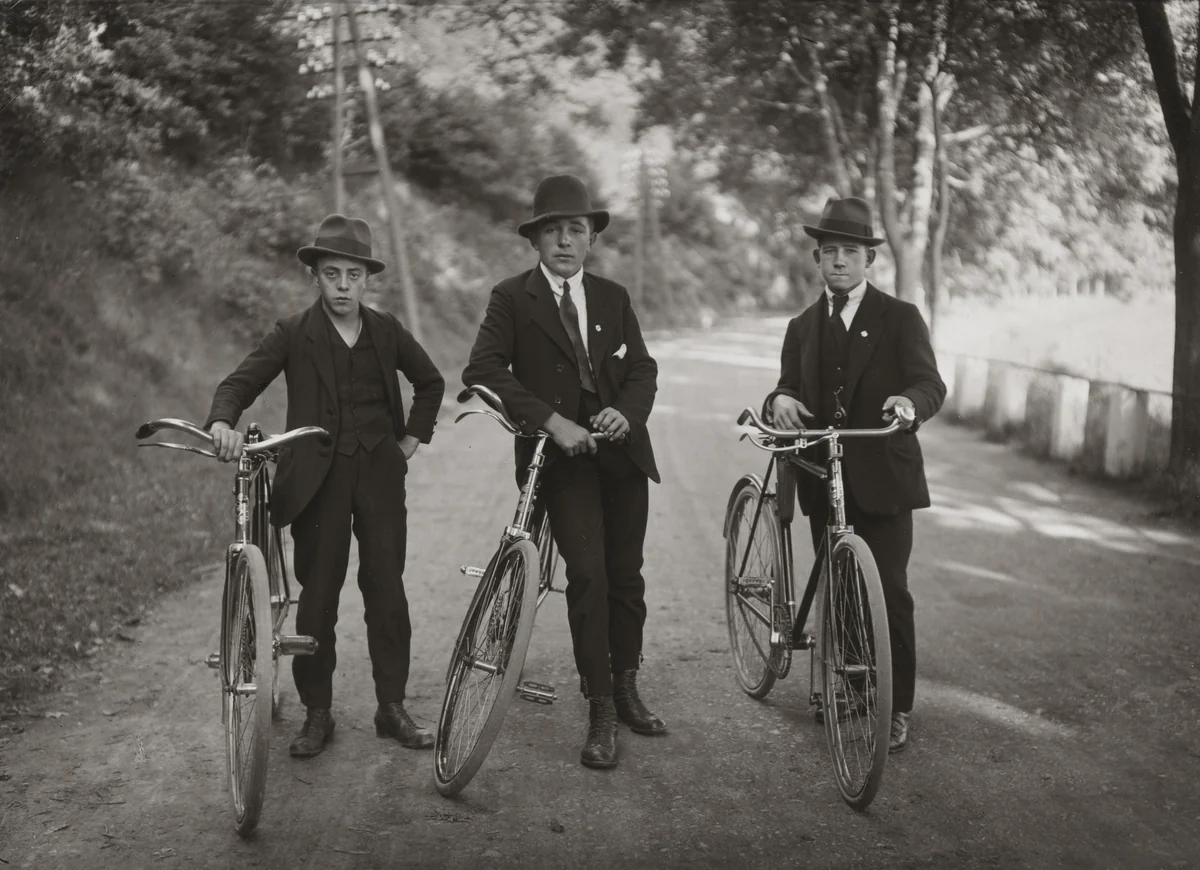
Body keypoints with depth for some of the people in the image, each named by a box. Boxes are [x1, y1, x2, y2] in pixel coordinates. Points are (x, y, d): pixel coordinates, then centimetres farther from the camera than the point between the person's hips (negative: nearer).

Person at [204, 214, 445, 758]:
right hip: (318, 478, -2)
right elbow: (241, 381, -12)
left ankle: (392, 707, 13)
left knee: (386, 589, 2)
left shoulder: (386, 331, 6)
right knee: (317, 594, 1)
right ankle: (316, 713, 11)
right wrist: (222, 422, -32)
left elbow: (430, 382, 21)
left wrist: (413, 437, 12)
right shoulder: (295, 335, -2)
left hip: (379, 474, 2)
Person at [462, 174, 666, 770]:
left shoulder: (613, 297, 11)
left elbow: (643, 368, 7)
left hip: (622, 452, 4)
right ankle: (600, 714, -5)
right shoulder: (511, 298, -2)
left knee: (626, 577, 9)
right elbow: (482, 371, -13)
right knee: (587, 576, -13)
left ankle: (626, 691, 27)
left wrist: (627, 411, -15)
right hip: (561, 455, -4)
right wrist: (550, 420, -21)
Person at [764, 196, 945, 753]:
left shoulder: (900, 319, 1)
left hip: (883, 478, -4)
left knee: (888, 592, -6)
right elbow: (790, 386, 6)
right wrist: (780, 400, -19)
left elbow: (930, 383, -11)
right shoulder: (802, 328, 14)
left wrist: (909, 401, -35)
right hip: (822, 478, 4)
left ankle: (895, 709, 1)